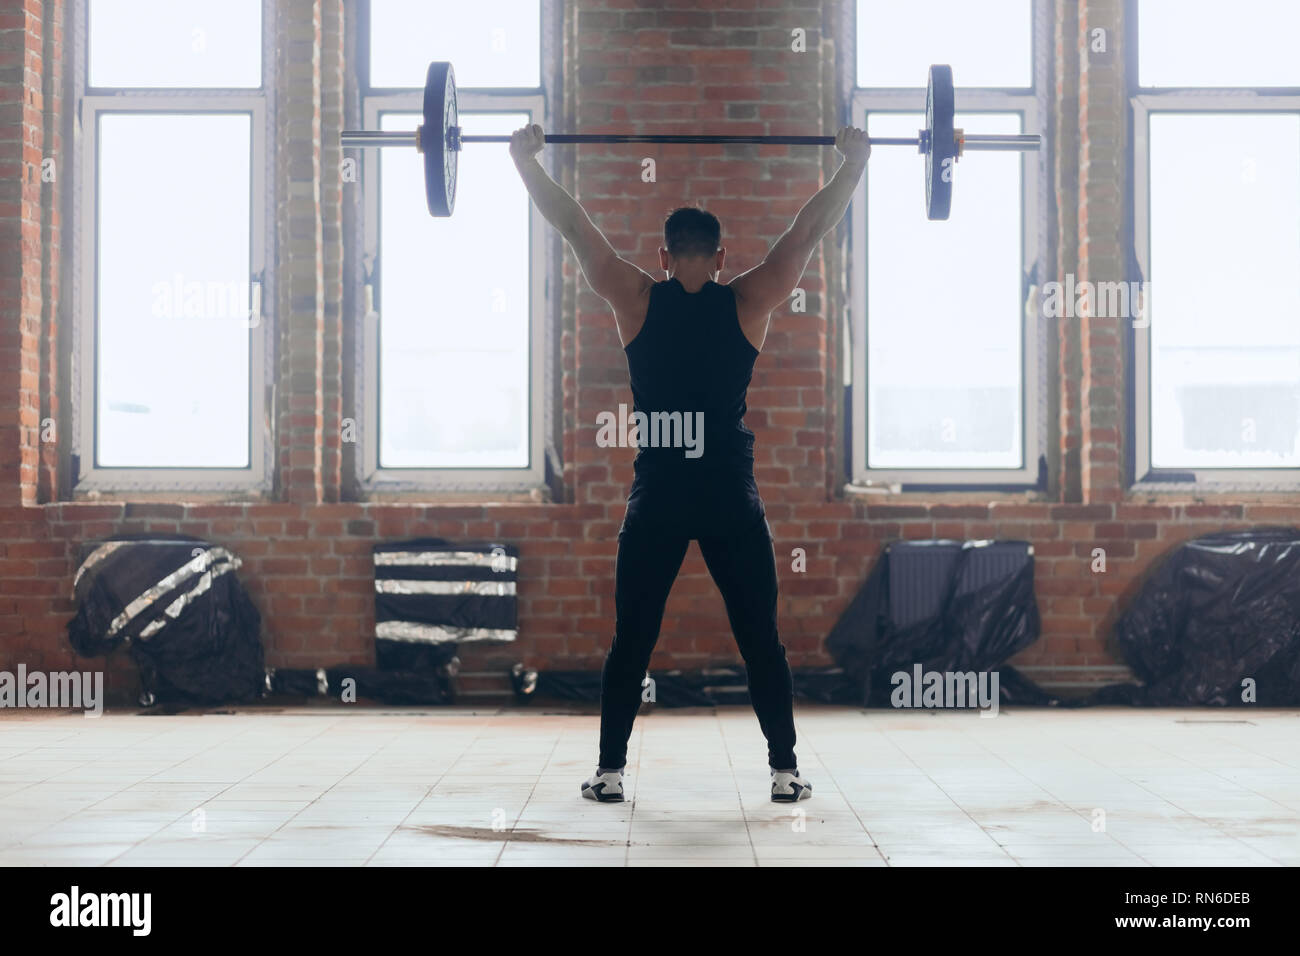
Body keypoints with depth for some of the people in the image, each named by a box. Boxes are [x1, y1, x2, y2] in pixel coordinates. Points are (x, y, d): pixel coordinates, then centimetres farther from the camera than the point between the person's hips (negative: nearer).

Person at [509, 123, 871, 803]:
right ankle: (785, 771, 7)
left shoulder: (636, 301, 2)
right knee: (759, 643, 6)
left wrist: (527, 158, 16)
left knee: (631, 643, 7)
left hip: (654, 502, 0)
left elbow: (572, 225, 7)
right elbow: (810, 230, 7)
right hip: (732, 500, 0)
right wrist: (854, 160, 16)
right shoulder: (749, 303, 1)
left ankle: (610, 771, 8)